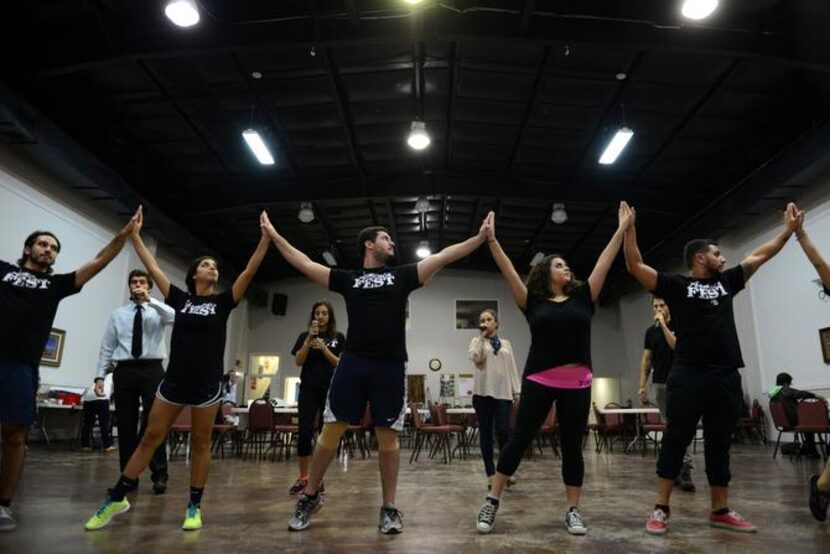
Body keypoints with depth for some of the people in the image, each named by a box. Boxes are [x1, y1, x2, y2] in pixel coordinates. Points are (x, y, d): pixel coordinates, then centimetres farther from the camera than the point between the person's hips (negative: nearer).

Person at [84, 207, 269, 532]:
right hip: (174, 380, 2)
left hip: (208, 383, -2)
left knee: (200, 444, 5)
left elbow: (249, 271, -5)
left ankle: (194, 506, 15)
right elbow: (153, 268, 10)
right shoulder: (180, 299, 8)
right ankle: (117, 498, 20)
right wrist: (134, 235, 10)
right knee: (150, 438, 8)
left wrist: (266, 237, -11)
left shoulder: (223, 302, 3)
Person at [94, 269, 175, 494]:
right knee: (126, 425, 5)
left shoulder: (158, 312, 7)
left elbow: (175, 317, -17)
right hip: (124, 371, 2)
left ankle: (159, 475, 2)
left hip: (152, 370, -2)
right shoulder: (118, 314, 13)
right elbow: (106, 347, 10)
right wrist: (100, 375, 2)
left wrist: (150, 300, -19)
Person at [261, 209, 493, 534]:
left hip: (390, 366, 0)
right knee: (331, 430, 3)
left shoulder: (402, 276, 13)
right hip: (352, 363, 0)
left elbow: (444, 256, 9)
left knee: (388, 436, 4)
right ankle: (311, 496, 21)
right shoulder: (347, 279, 13)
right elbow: (304, 264, 15)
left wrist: (481, 237, 5)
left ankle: (389, 507, 17)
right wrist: (275, 237, 14)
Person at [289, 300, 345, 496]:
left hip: (330, 390, 0)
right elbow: (298, 361, -2)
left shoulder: (339, 338, 6)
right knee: (304, 433, -6)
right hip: (308, 390, 0)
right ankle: (303, 478, 4)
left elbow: (340, 364, -1)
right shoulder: (304, 336, 9)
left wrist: (324, 348, -15)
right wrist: (309, 339, -12)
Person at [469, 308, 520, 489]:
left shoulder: (506, 343, 15)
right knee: (485, 432, 2)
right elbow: (476, 358, -12)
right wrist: (482, 337, -6)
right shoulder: (477, 341, 9)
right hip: (483, 392, -1)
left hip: (503, 392, 1)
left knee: (503, 431, -9)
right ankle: (490, 474, 8)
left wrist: (516, 391, 4)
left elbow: (512, 368, 11)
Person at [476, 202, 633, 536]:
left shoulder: (582, 298, 9)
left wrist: (622, 229, 5)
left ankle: (573, 511, 20)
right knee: (519, 439, 3)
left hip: (577, 384, 2)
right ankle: (492, 502, 11)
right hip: (539, 382, -2)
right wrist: (491, 240, -9)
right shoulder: (533, 302, 4)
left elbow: (604, 262, 7)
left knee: (572, 446, 9)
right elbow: (508, 271, -3)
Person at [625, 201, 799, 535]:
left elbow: (759, 256, 27)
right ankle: (661, 509, 6)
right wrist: (630, 229, -14)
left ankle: (720, 511, 23)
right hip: (688, 375, -6)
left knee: (719, 445, 13)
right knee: (675, 441, 0)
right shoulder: (676, 285, 1)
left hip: (727, 376, 6)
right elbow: (635, 266, -7)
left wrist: (789, 230, 27)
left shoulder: (727, 281, 17)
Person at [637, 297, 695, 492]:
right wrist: (642, 385, 6)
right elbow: (646, 360, 12)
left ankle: (685, 469, -14)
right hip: (659, 384, 5)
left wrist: (663, 325, -17)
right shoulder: (650, 331, 11)